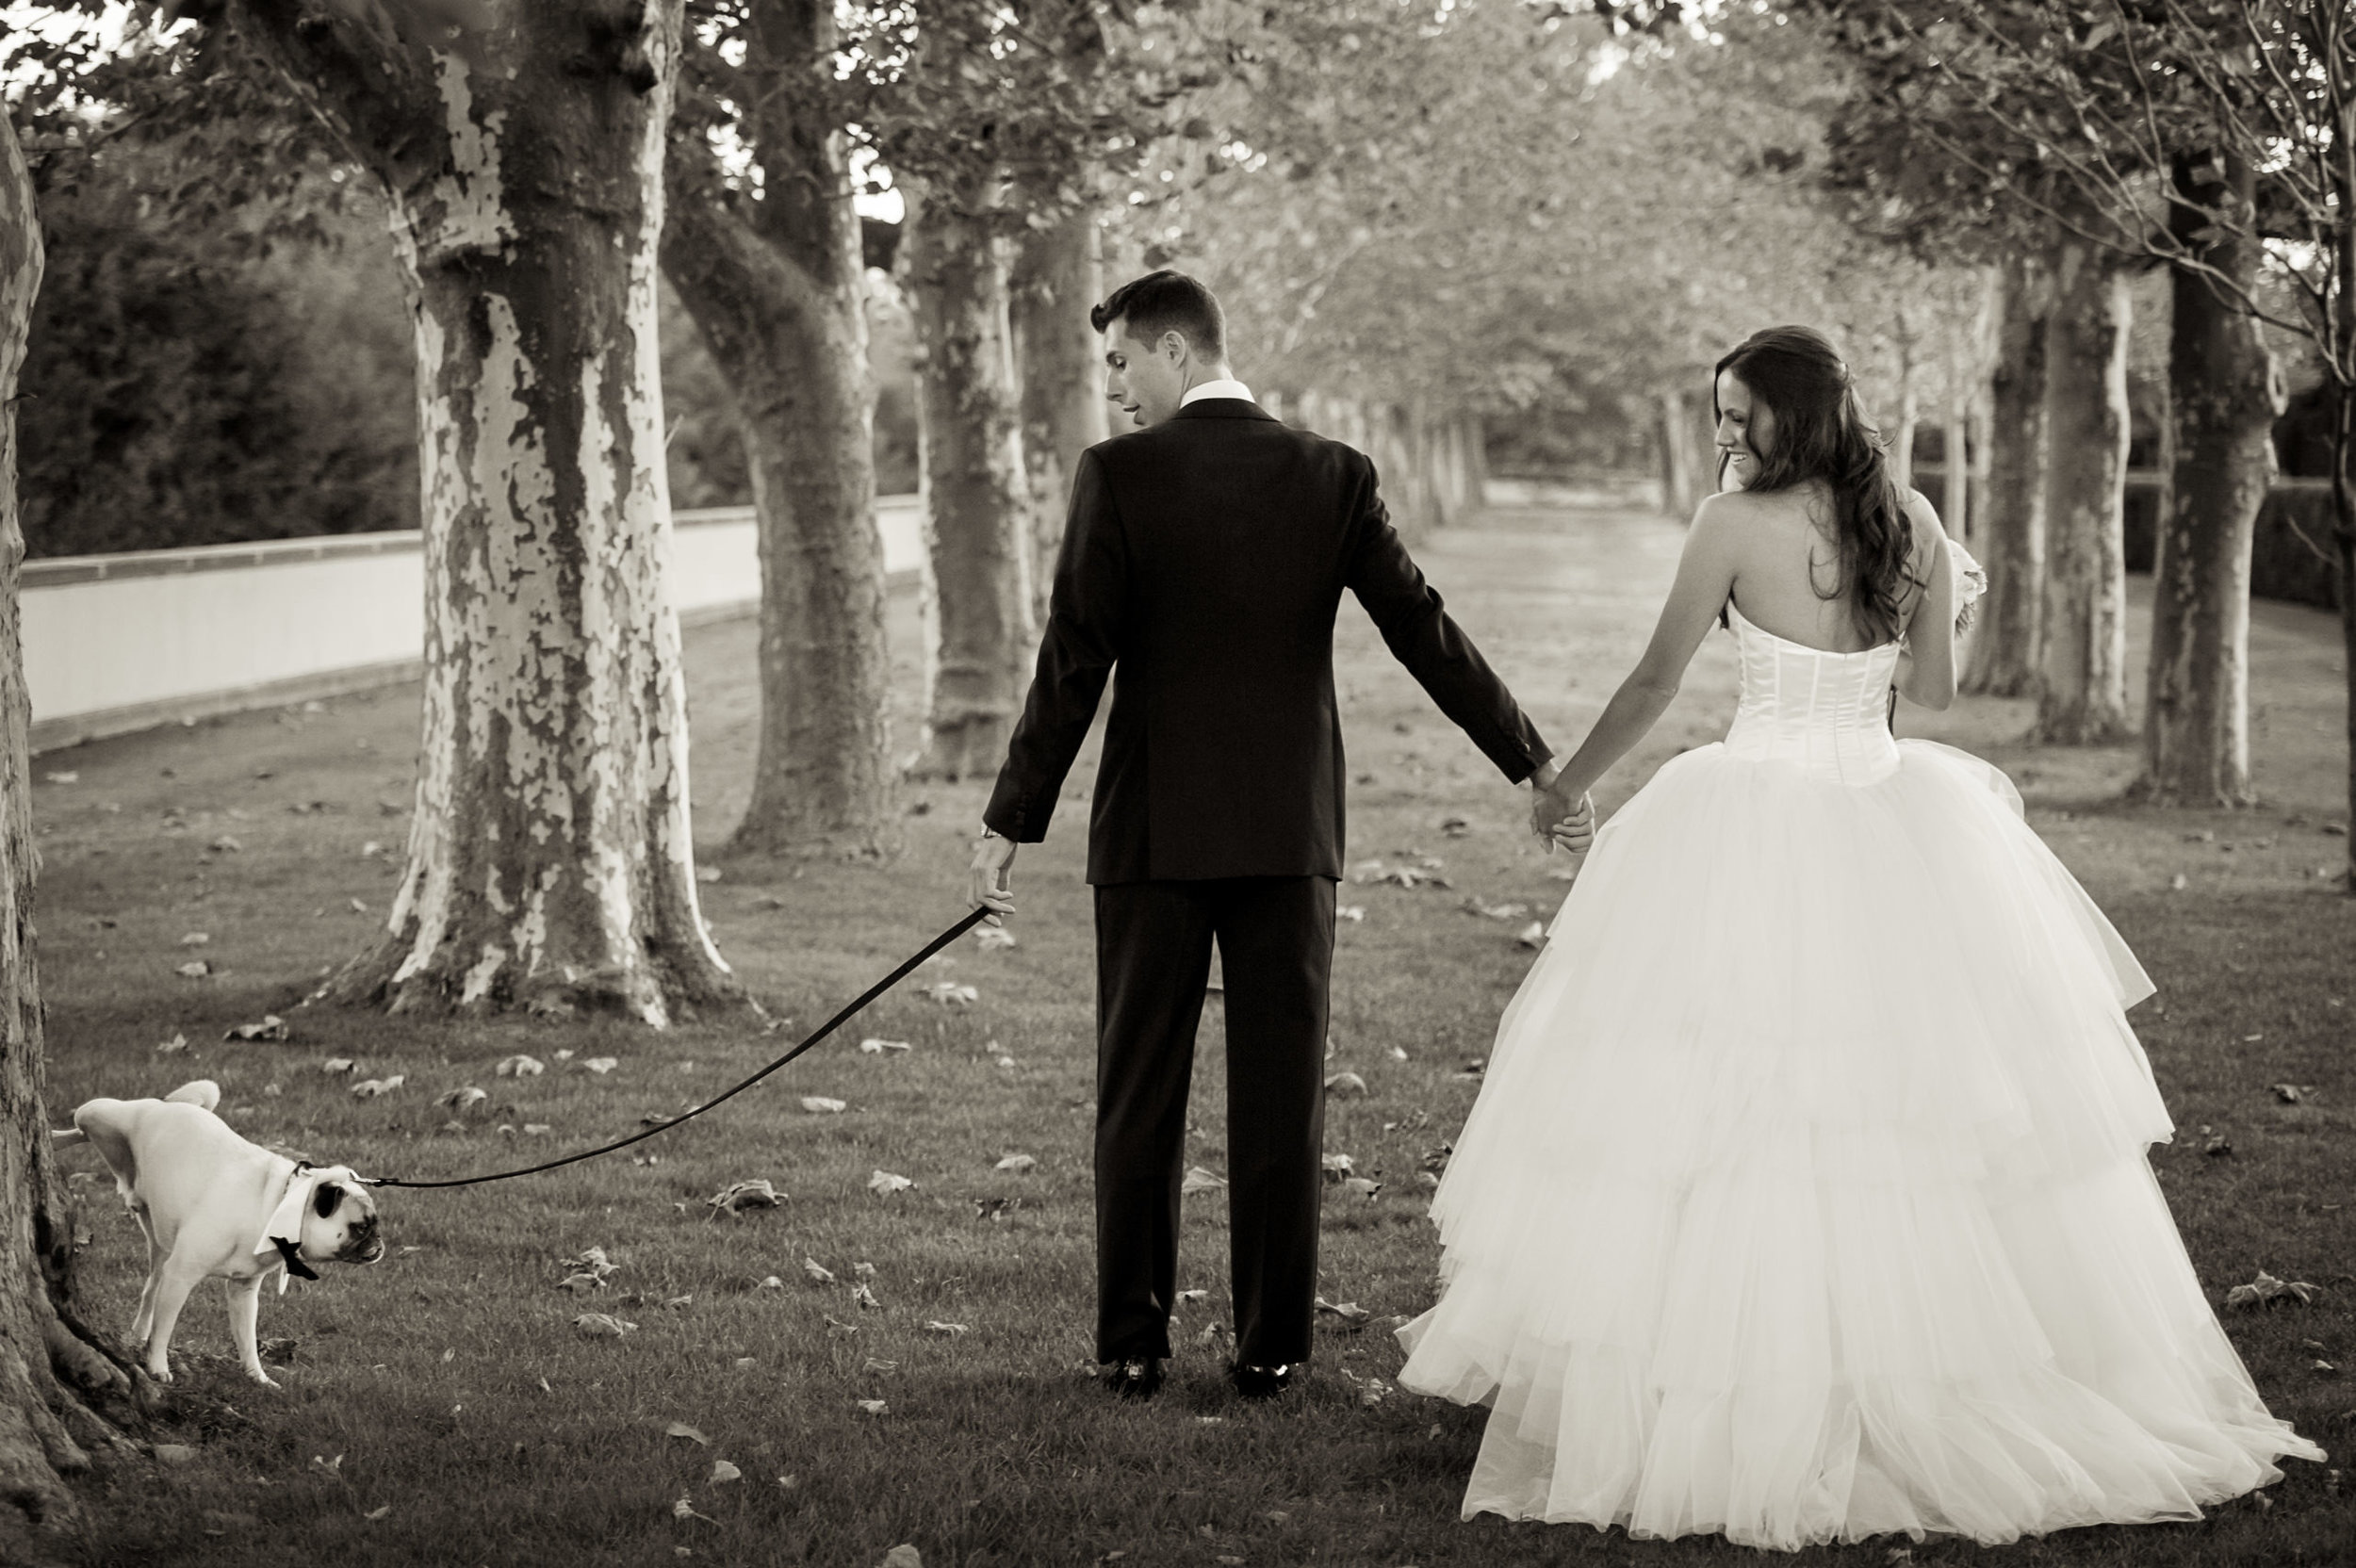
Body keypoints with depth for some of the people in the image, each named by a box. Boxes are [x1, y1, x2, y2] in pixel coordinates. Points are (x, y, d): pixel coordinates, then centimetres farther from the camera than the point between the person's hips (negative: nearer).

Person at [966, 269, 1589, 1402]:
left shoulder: (1117, 473, -7)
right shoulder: (1331, 475, 1)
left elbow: (1073, 660, -10)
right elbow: (1426, 632, 1)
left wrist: (1011, 821, -5)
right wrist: (1535, 765, 9)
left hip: (1154, 833, -2)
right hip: (1290, 830, 2)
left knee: (1139, 1095, 7)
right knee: (1279, 1096, 7)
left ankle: (1134, 1347, 10)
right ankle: (1271, 1347, 9)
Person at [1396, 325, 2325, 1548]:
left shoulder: (1737, 524, -9)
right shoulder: (1912, 522, 4)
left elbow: (1655, 680, -2)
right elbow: (1933, 686, 11)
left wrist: (1564, 786, 12)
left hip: (1758, 834, -5)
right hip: (1896, 834, 5)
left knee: (1736, 1112, 1)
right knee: (1913, 1117, 11)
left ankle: (1734, 1405, 2)